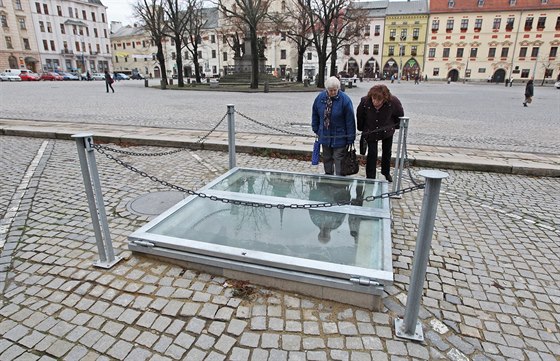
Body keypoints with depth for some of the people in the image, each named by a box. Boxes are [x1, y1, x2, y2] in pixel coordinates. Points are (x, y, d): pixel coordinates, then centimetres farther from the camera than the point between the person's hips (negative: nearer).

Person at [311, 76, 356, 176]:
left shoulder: (345, 99, -15)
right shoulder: (320, 97, -4)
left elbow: (350, 120, -12)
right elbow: (315, 115, 10)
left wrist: (350, 139, -12)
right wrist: (316, 130, 10)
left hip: (339, 137, -4)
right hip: (325, 136, 4)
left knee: (339, 160, -1)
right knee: (327, 158, 17)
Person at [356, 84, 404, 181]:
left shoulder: (393, 102, -29)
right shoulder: (365, 101, -28)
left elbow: (400, 114, -7)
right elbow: (359, 116, -8)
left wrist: (396, 126, 3)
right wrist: (362, 129, 3)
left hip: (387, 131, 2)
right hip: (370, 132, -1)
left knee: (387, 152, 19)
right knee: (372, 154, -4)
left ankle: (386, 172, 42)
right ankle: (370, 178, 6)